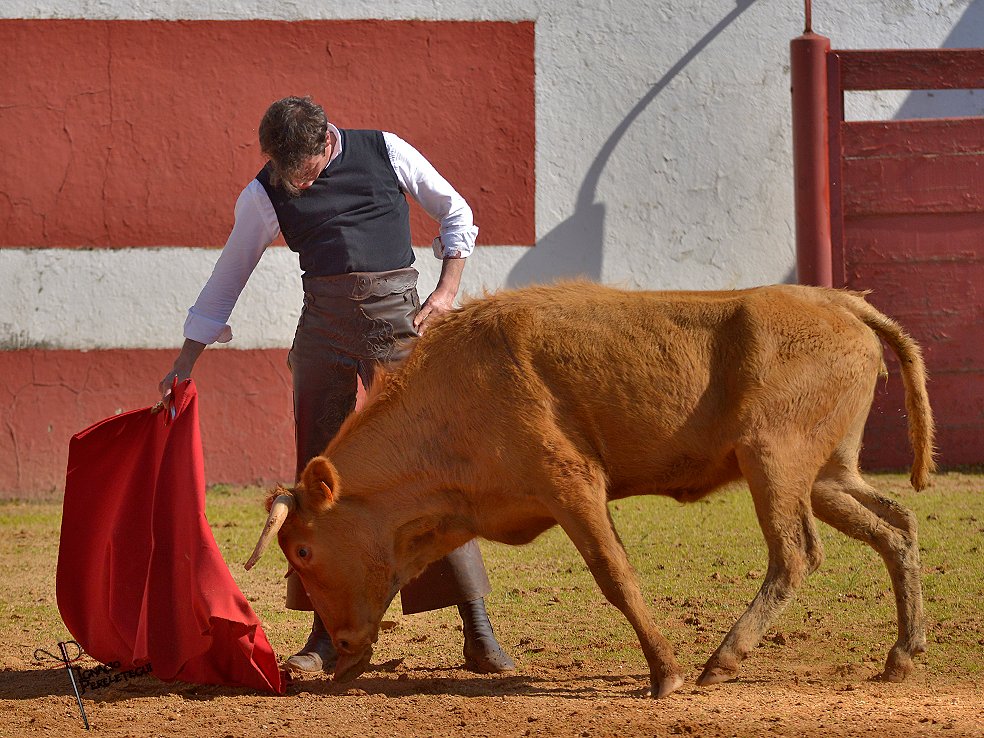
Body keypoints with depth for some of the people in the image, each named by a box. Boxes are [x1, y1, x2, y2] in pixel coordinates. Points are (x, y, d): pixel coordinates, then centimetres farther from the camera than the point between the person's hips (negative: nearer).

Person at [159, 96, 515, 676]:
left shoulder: (385, 152, 2)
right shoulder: (265, 195, 5)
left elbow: (455, 212, 13)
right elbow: (227, 279, 14)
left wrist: (448, 290, 1)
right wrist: (185, 365, 13)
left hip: (397, 313, -2)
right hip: (324, 324, 2)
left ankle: (478, 629, -7)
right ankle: (329, 634, 5)